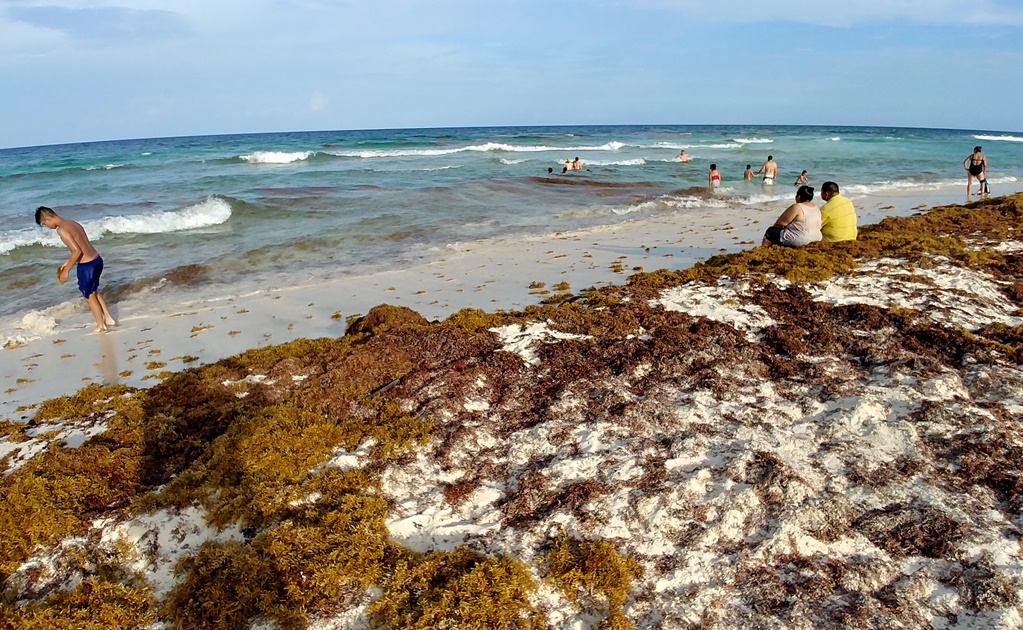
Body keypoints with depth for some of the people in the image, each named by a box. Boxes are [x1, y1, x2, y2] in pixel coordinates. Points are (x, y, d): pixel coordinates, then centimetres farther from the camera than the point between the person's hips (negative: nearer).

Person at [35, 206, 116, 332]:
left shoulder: (61, 230, -16)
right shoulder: (72, 223, 10)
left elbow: (77, 251, -21)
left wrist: (66, 271, -11)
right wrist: (67, 263, 23)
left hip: (87, 266, -8)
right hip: (97, 260, 9)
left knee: (89, 297, 11)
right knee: (94, 292, 26)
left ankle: (100, 326, 24)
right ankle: (108, 318, 33)